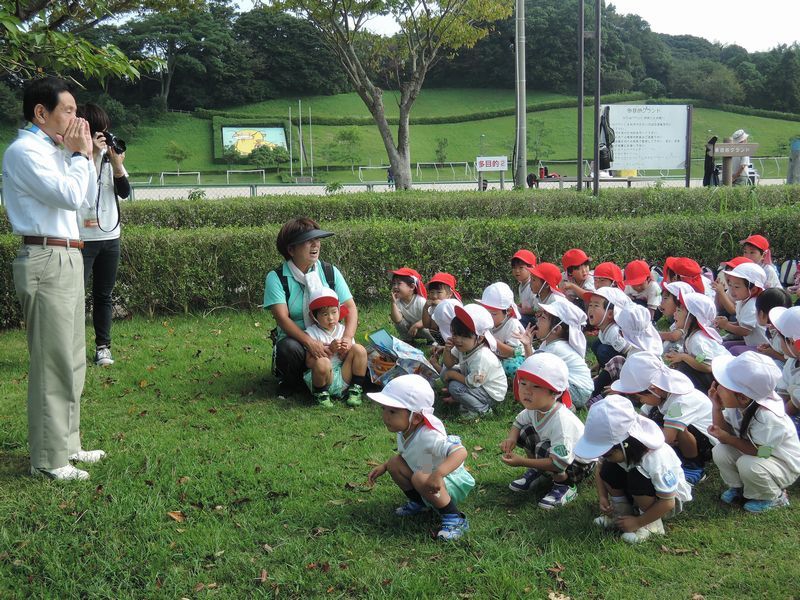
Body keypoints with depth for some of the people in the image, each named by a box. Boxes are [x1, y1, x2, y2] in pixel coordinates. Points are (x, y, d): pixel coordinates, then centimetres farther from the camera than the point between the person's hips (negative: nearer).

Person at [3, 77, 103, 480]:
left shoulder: (53, 150, 16)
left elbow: (88, 195, 20)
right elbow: (71, 196, -20)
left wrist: (84, 154, 9)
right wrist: (78, 154, -7)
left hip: (67, 260, 10)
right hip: (47, 261, -10)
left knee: (72, 361, 15)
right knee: (53, 364, -6)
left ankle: (67, 443, 26)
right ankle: (49, 459, 3)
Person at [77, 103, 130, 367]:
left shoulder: (110, 153, 7)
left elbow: (125, 192, 3)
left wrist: (117, 164, -12)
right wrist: (90, 155, -23)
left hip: (110, 236, 5)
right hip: (81, 238, -5)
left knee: (104, 295, 11)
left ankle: (103, 346, 18)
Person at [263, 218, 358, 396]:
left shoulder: (330, 272, 2)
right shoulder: (276, 278, -8)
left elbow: (350, 307, -3)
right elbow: (282, 318, -18)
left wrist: (347, 338, -23)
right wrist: (310, 342, -33)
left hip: (329, 340, 3)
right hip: (295, 339, -3)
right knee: (289, 348, -37)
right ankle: (290, 382, -1)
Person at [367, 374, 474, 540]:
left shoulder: (428, 436, -35)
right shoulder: (404, 431, -8)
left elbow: (460, 452, -47)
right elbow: (404, 454, 15)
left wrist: (438, 473, -60)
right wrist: (383, 467, 3)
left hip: (453, 484, -8)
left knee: (420, 478, -34)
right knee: (394, 463, -2)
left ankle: (455, 520, -20)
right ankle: (418, 503, 18)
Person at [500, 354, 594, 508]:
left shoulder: (561, 421, -39)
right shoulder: (536, 408, -15)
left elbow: (559, 463, -40)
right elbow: (519, 422, 7)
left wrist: (522, 462, -37)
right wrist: (511, 438, -16)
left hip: (579, 463, -8)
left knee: (543, 449, -32)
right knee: (525, 431, -7)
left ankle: (566, 485, -9)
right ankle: (536, 472, 11)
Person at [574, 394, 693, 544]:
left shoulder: (656, 459, -38)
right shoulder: (615, 448, -21)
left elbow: (667, 502, -32)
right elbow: (599, 468, -1)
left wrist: (638, 522, -26)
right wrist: (602, 497, -14)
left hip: (671, 496, -6)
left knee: (637, 478, -34)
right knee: (608, 470, -19)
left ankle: (652, 523, -12)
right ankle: (622, 512, -2)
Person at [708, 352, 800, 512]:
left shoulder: (767, 417, -36)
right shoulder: (736, 404, -15)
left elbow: (760, 452, -28)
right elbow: (724, 432, -9)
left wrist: (728, 438, -29)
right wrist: (717, 407, -21)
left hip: (784, 465, -6)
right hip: (752, 452, 6)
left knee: (748, 464, -33)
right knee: (720, 452, -16)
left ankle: (774, 497, -2)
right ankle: (738, 487, 11)